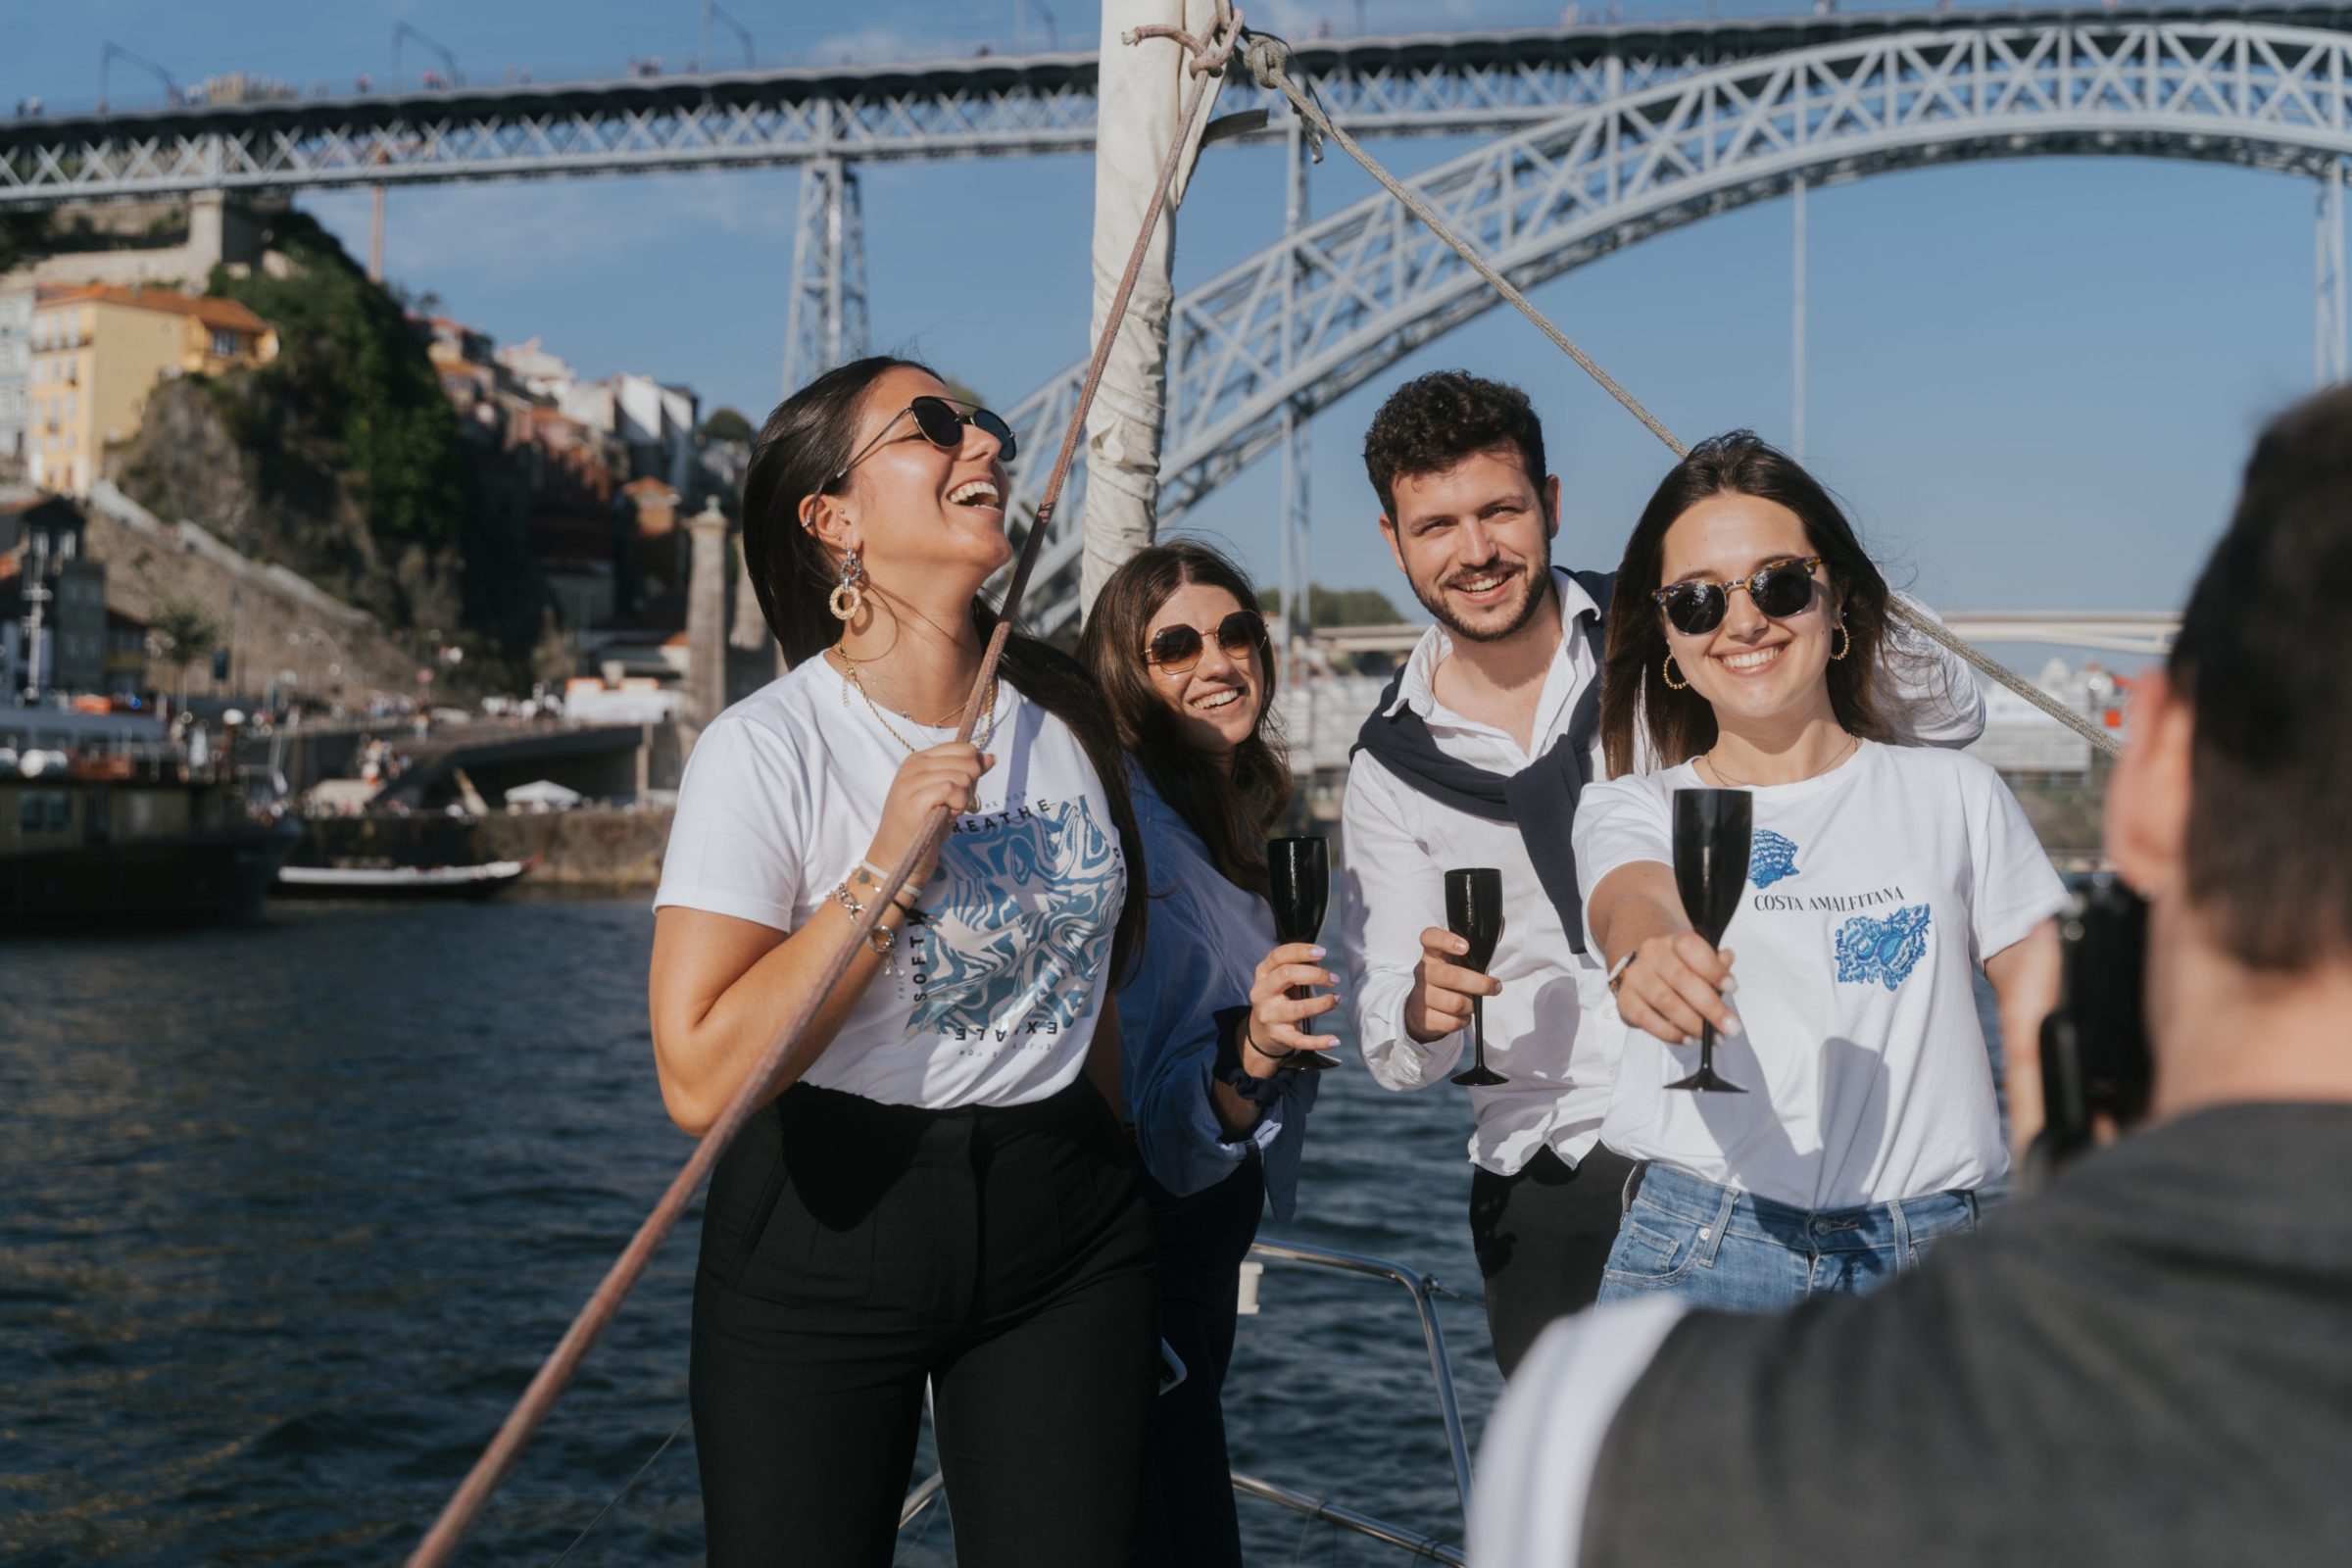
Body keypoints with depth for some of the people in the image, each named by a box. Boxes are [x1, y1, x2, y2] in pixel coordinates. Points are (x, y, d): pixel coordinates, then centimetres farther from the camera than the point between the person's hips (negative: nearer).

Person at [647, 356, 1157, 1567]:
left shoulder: (1066, 718, 3)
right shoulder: (768, 749, -14)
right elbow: (702, 1078, -22)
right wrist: (883, 872, -24)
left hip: (1058, 1216, 4)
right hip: (825, 1228, -4)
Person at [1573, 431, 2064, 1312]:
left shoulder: (1956, 797, 9)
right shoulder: (1631, 810, 7)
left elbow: (2046, 1043, 9)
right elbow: (1632, 903, -16)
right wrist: (1643, 959, -40)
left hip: (1925, 1265, 1)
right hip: (1698, 1258, 0)